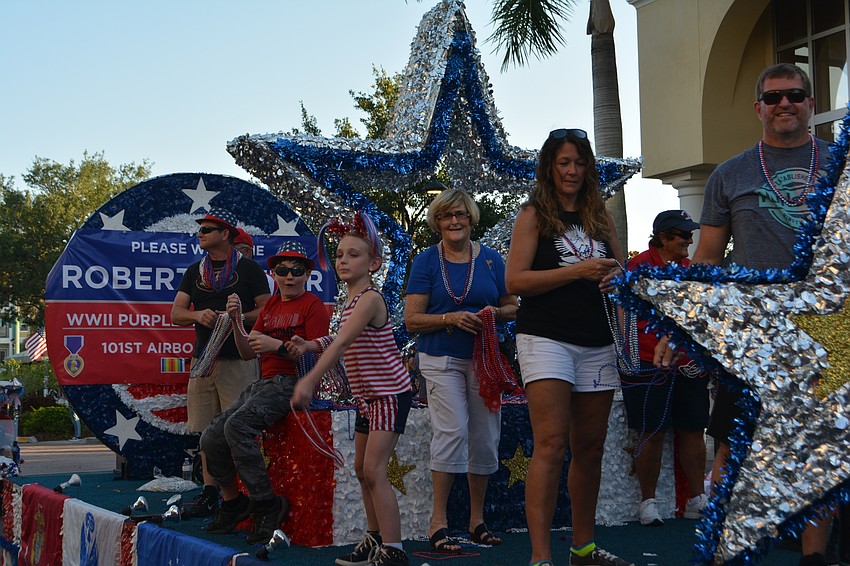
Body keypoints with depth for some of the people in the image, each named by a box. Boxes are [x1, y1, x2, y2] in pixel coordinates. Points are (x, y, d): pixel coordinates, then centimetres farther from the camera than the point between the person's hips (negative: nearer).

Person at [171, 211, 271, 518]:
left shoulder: (249, 269, 3)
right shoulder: (194, 272, 18)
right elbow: (176, 314, 10)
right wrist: (198, 315, -11)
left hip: (239, 360, -5)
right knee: (205, 430, 5)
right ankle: (209, 491, 11)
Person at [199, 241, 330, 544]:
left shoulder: (313, 305, -2)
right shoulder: (271, 305, 19)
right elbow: (248, 353, 14)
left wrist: (278, 345, -19)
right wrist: (236, 322, -2)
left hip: (292, 383, -8)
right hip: (264, 382, 8)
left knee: (237, 426, -30)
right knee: (211, 438, -5)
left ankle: (268, 505, -21)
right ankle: (233, 503, 17)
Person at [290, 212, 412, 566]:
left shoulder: (370, 299, -20)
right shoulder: (351, 301, 9)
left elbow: (342, 342, -31)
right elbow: (344, 343, 15)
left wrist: (310, 380, -38)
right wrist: (311, 346, -2)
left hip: (390, 394, -10)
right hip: (368, 396, 10)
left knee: (374, 470, -17)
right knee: (361, 469, 15)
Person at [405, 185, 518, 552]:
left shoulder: (491, 260, 9)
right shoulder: (426, 262, 1)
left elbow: (512, 307, 15)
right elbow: (412, 319, -3)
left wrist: (497, 313, -7)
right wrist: (451, 319, -17)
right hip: (442, 360, -3)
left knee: (485, 437, 4)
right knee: (452, 430, -16)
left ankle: (477, 519, 19)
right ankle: (438, 522, -8)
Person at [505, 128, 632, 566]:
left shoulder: (600, 216, 16)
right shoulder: (534, 215, 1)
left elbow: (621, 267, 23)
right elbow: (514, 281, -8)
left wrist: (617, 278, -2)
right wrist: (578, 271, -15)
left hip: (597, 344, 6)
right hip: (547, 337, -5)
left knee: (590, 447, 10)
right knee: (551, 443, -14)